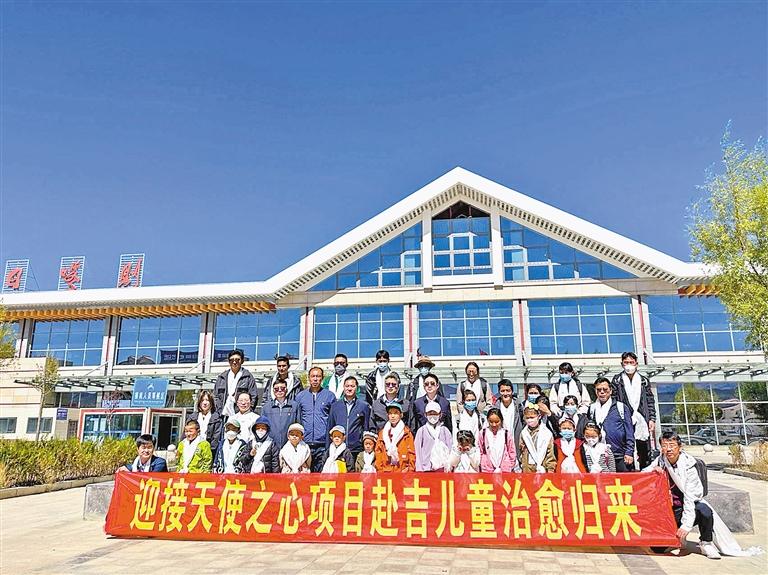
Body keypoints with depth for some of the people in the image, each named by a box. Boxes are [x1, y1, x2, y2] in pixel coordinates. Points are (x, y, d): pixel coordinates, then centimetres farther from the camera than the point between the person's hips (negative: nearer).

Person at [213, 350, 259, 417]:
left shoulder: (247, 376, 5)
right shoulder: (221, 377, 16)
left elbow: (254, 396, 2)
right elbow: (216, 396, 15)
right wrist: (220, 411, 3)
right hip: (224, 415, 3)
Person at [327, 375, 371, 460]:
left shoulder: (364, 406, 4)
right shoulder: (335, 405, 10)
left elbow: (367, 429, 8)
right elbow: (330, 427, 14)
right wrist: (329, 449, 9)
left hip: (356, 450, -1)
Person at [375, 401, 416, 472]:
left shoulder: (406, 433, 5)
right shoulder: (382, 433, 12)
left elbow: (412, 453, 3)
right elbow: (378, 453, 10)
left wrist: (410, 470, -5)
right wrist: (379, 470, 1)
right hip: (385, 471, 2)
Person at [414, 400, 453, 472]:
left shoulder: (445, 430, 6)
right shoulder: (421, 431, 4)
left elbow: (450, 450, 6)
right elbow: (418, 451, 4)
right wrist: (419, 470, -1)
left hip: (442, 468, 1)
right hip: (426, 468, 0)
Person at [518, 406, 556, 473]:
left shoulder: (546, 433, -2)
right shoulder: (524, 433, 8)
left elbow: (550, 453, -1)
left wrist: (550, 469, -3)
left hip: (542, 468, -3)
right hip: (527, 468, 3)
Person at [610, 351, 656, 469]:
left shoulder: (644, 381, 14)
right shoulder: (617, 380, 6)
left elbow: (650, 402, 13)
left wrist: (652, 419, 3)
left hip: (642, 422, 2)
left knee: (644, 454, 4)